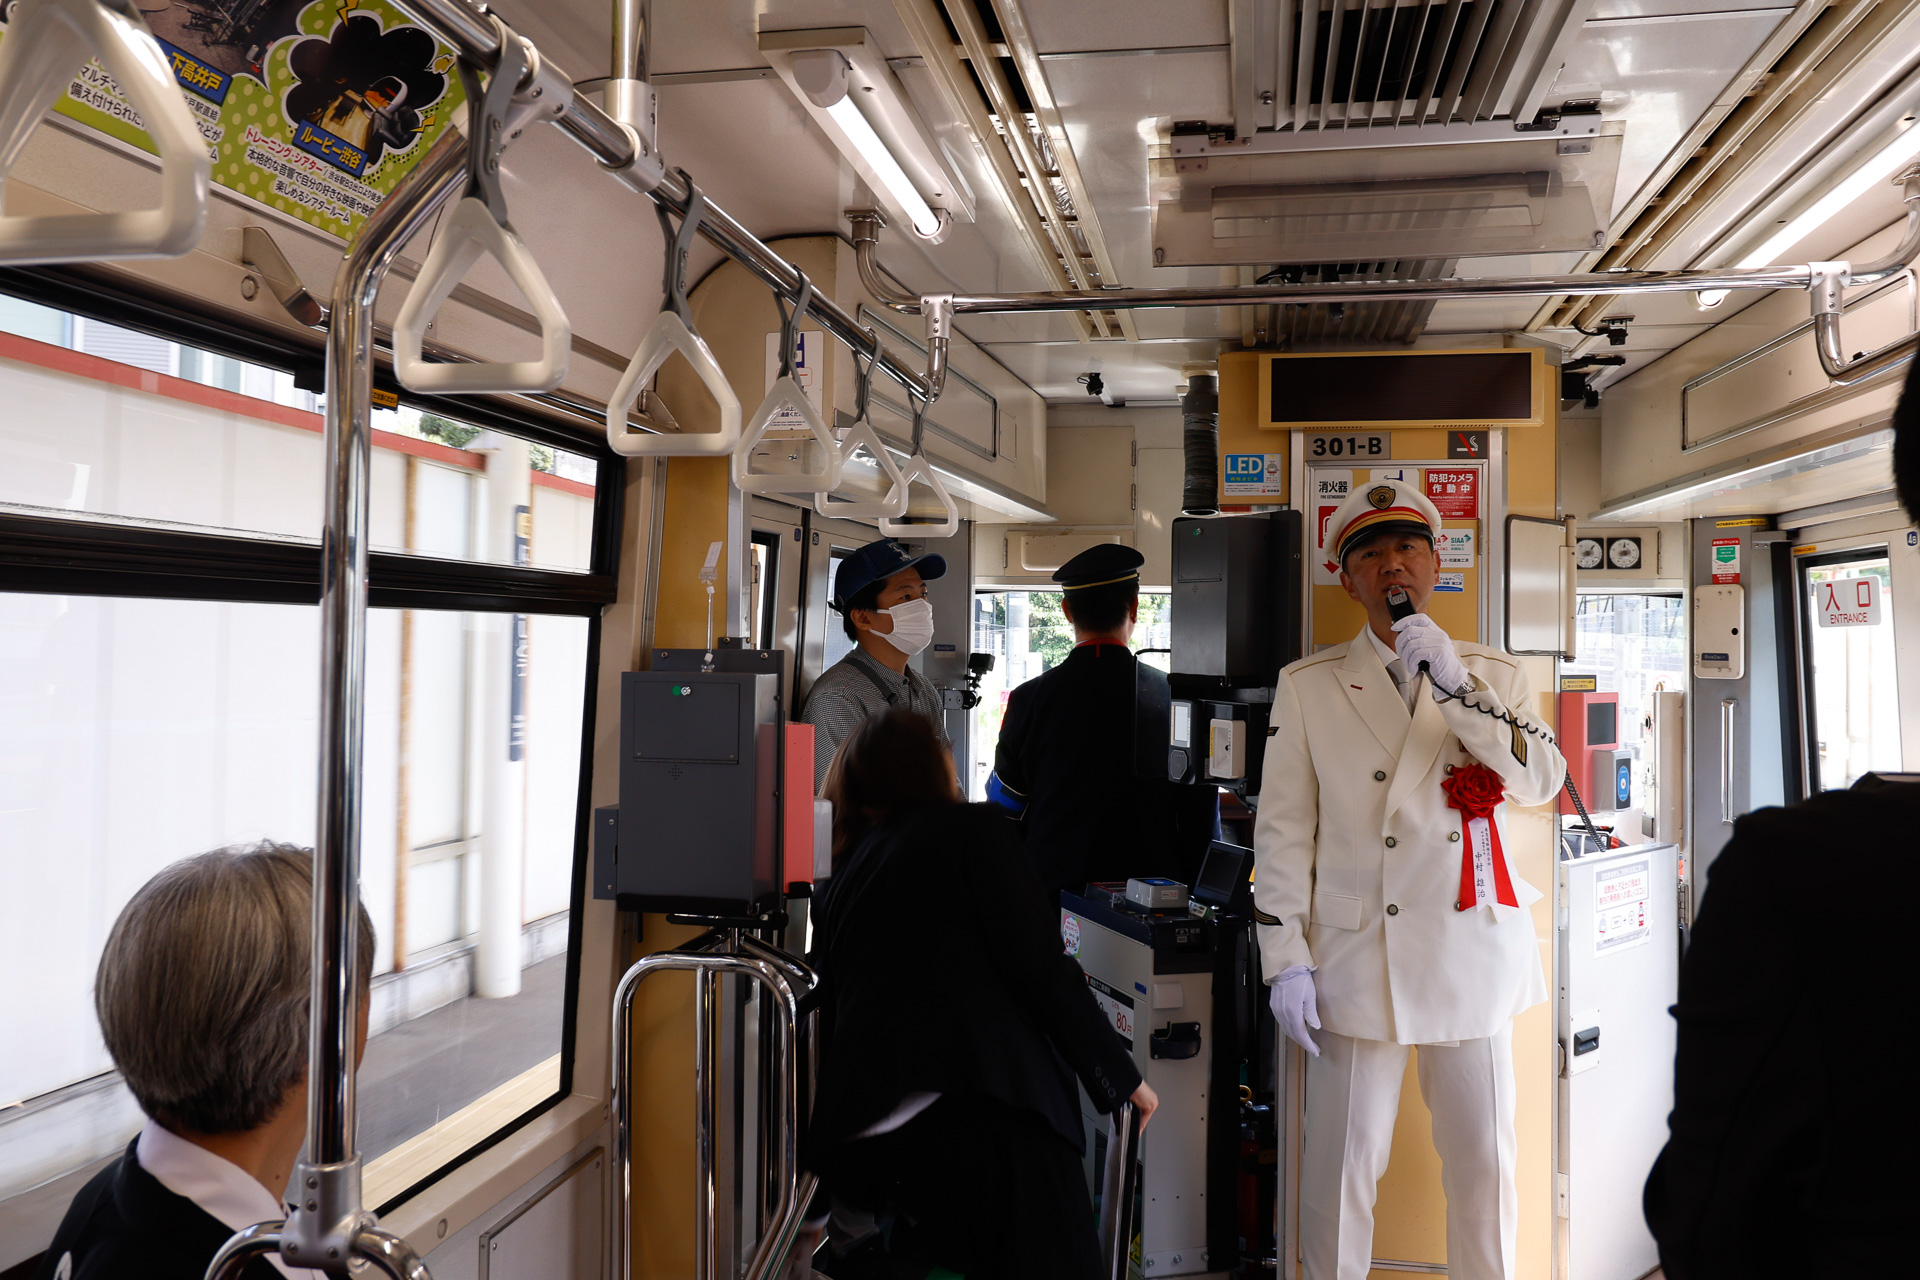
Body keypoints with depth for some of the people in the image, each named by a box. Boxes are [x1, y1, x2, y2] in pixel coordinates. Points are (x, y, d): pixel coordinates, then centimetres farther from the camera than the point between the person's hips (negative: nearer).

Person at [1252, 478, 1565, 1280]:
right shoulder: (1307, 686, 3)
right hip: (1356, 963, -1)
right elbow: (1281, 830, 0)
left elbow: (1540, 783, -7)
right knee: (1342, 1166, 4)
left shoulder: (1493, 676, 8)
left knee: (1485, 1162, 10)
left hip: (1471, 954, 2)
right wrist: (1286, 961, -6)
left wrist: (1456, 686, -17)